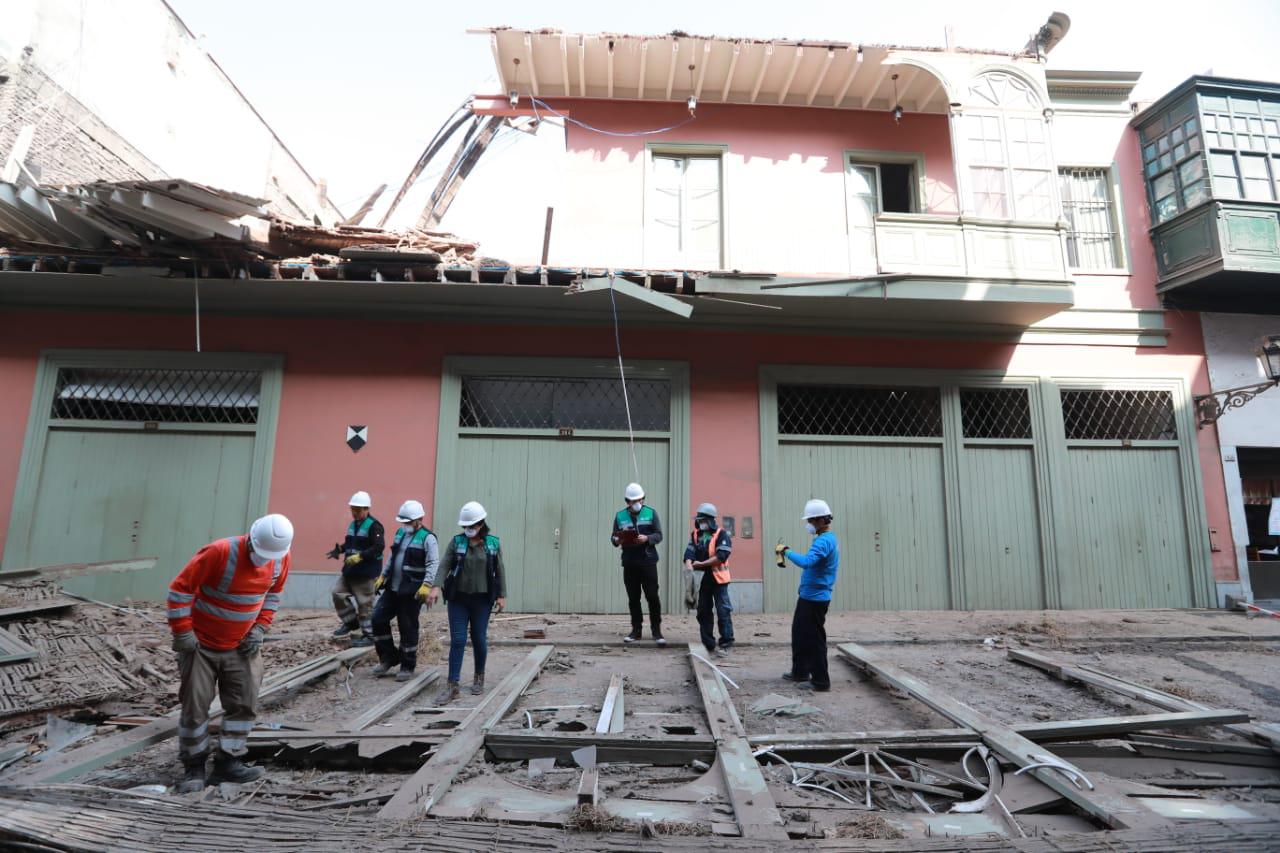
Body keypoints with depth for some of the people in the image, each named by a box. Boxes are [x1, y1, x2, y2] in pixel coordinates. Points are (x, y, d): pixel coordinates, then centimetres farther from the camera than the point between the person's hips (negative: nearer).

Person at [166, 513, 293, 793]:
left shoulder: (280, 560, -10)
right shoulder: (218, 552, -27)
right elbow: (180, 589, -19)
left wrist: (259, 628, -2)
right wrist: (182, 633, -17)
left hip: (241, 646, 4)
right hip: (201, 644, -4)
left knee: (244, 703, 1)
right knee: (195, 705, 4)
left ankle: (228, 762, 14)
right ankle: (194, 767, 20)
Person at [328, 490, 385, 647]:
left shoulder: (374, 525, -15)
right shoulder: (353, 524, 14)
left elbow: (379, 547, -24)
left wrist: (360, 556, -31)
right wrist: (339, 549, 5)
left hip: (366, 572, -9)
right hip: (349, 570, 9)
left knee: (364, 604, -3)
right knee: (338, 593, 13)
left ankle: (368, 635, 8)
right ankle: (351, 622, 28)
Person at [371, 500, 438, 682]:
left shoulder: (427, 538, -12)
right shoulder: (400, 533, 12)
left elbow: (433, 564, -20)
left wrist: (426, 585, -30)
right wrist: (383, 576, 17)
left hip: (412, 592, -7)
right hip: (392, 588, 7)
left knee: (408, 628, 2)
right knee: (378, 619, 4)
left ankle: (407, 666, 18)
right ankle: (388, 658, 21)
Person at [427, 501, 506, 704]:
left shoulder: (493, 544, 0)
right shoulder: (457, 542, 0)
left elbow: (499, 571, 3)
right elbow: (444, 566, -7)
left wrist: (502, 595, -1)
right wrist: (436, 587, -23)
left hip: (482, 599, 0)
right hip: (458, 598, 0)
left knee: (479, 639, 8)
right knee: (457, 640, -2)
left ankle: (479, 678, 29)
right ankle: (452, 685, 3)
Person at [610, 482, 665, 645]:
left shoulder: (651, 513, 2)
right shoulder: (620, 515, 7)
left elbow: (659, 535, 0)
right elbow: (613, 536, 9)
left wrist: (647, 538, -19)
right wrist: (616, 540, -14)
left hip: (648, 562, -2)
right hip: (629, 563, 2)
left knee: (652, 596, -3)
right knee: (633, 598, 8)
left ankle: (656, 630, 6)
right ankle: (636, 630, 19)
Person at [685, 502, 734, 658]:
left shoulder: (722, 534, -9)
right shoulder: (695, 534, 8)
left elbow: (721, 556, -19)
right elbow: (689, 553, -2)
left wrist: (701, 564, -18)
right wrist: (689, 567, -23)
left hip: (718, 579, -6)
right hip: (701, 579, 6)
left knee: (723, 611, -5)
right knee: (703, 612, 11)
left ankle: (726, 644, 2)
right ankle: (708, 644, 21)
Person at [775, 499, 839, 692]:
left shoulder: (824, 541, -21)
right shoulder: (828, 539, 13)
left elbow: (806, 562, -36)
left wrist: (786, 551, -24)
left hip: (814, 598, -10)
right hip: (809, 596, 10)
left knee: (814, 638, -2)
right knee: (799, 633, 18)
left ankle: (821, 680, 8)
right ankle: (800, 671, 28)